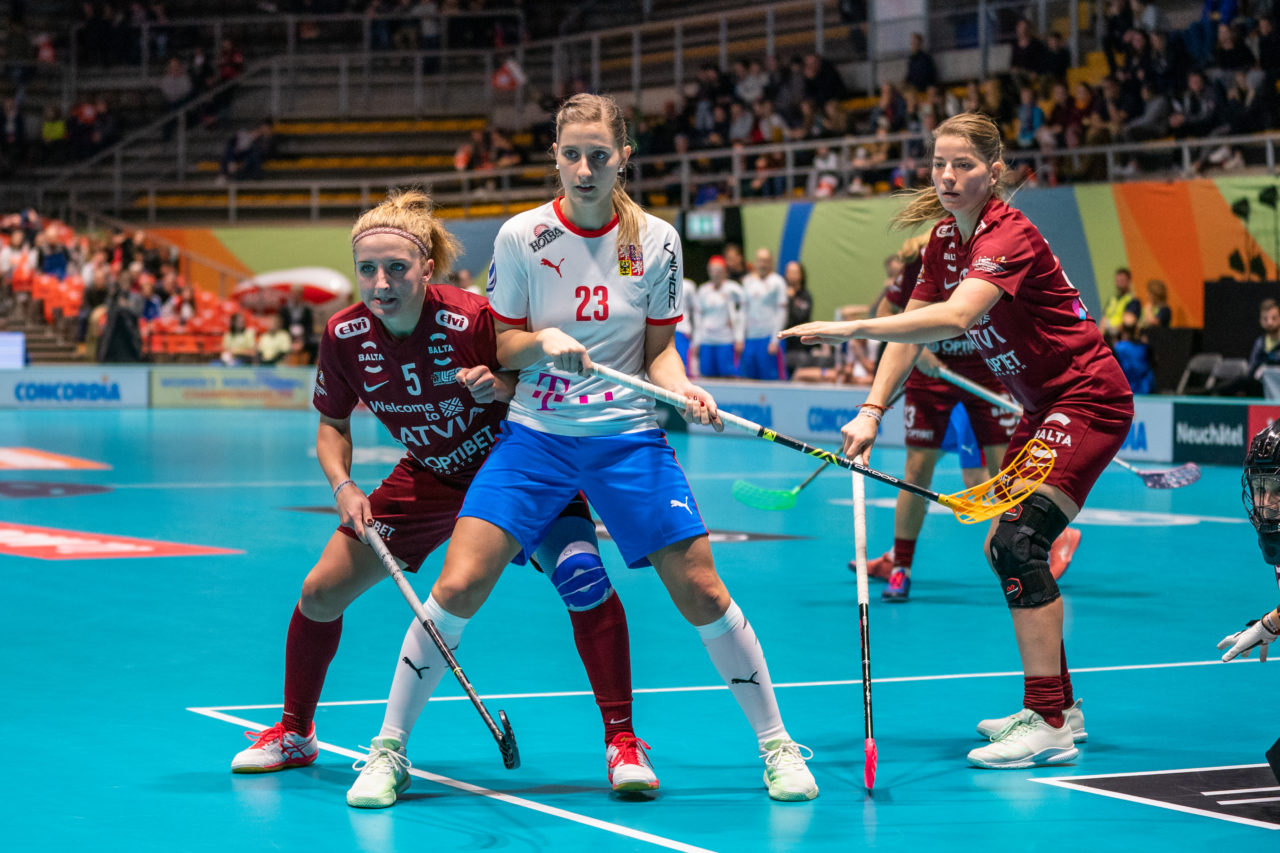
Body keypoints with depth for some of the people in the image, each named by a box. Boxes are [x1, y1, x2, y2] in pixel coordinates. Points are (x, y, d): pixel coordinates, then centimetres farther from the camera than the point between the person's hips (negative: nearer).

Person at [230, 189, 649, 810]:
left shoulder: (471, 320, -29)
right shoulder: (344, 336, -17)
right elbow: (332, 426, 1)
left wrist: (500, 387, -36)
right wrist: (343, 488, -16)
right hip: (427, 478, 4)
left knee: (581, 577, -28)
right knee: (320, 593, 2)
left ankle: (622, 745, -17)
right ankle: (294, 735, 28)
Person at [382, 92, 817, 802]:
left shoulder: (656, 240, -2)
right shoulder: (521, 236, -5)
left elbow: (659, 351, 6)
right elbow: (502, 347, 3)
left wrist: (682, 389, -14)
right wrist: (543, 341, -18)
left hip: (628, 436, 1)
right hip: (535, 433, 0)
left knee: (702, 594, -5)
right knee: (457, 588, -14)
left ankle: (776, 745, 12)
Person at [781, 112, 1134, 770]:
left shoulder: (1010, 236, -24)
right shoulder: (944, 238, 4)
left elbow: (956, 316, -41)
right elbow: (911, 330, 6)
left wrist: (853, 328, -46)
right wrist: (872, 411, -7)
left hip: (1089, 398, -10)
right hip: (1041, 407, 10)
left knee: (1021, 541, -21)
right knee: (1004, 549, 12)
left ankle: (1048, 726, -22)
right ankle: (1058, 706, 24)